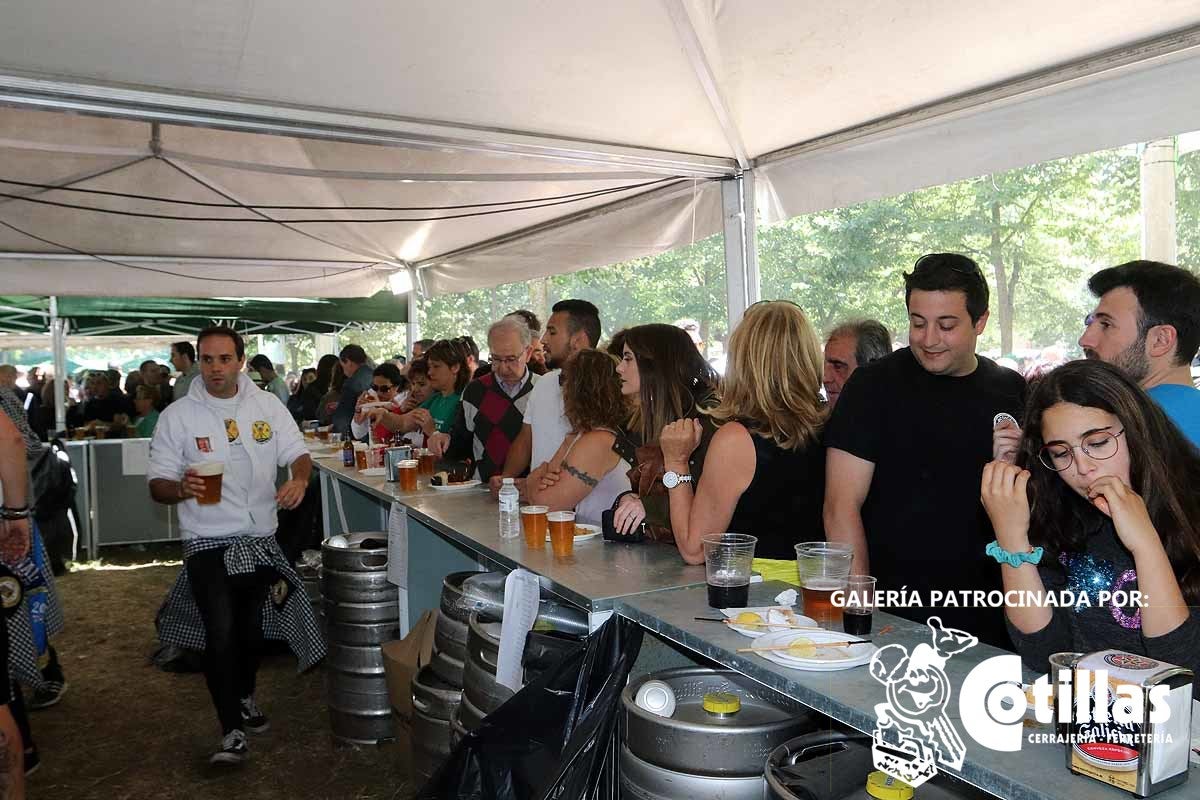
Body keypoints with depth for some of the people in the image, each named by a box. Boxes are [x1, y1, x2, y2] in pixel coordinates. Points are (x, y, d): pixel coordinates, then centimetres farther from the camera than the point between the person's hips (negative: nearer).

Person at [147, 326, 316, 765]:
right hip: (208, 542, -3)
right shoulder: (177, 415, -6)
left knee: (251, 628, 19)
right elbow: (157, 485, -6)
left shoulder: (268, 405, 1)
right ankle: (233, 730, -1)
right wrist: (181, 488, -29)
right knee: (222, 631, -14)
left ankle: (245, 696, 43)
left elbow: (298, 455, 2)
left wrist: (299, 478, -21)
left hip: (260, 538, 3)